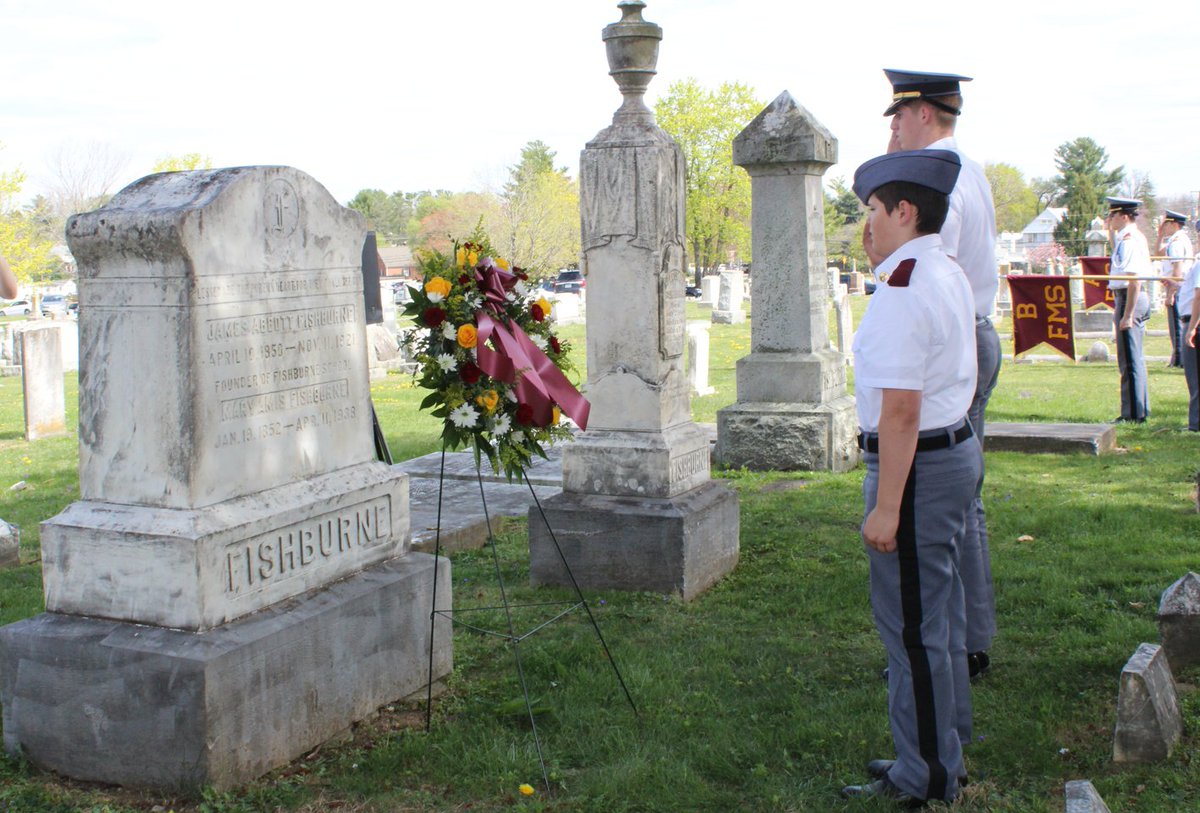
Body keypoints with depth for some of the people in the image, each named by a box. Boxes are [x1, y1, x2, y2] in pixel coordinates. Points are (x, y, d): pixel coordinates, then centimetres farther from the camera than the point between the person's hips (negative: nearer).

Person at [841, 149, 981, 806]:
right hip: (956, 448, 11)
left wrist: (886, 506, -24)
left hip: (915, 462, -11)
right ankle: (946, 746, 35)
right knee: (939, 611, 21)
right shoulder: (949, 274, 12)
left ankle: (924, 778, 11)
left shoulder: (903, 289, -21)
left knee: (912, 626, 0)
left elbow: (901, 408, -26)